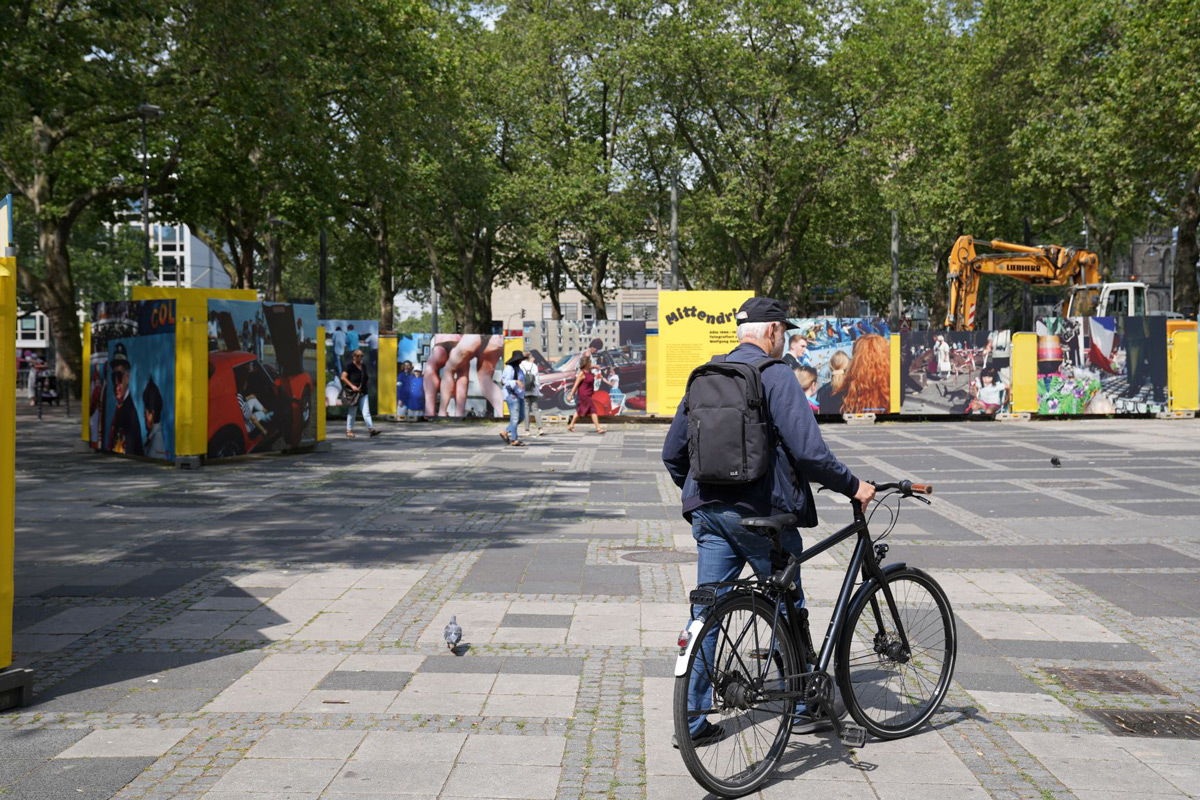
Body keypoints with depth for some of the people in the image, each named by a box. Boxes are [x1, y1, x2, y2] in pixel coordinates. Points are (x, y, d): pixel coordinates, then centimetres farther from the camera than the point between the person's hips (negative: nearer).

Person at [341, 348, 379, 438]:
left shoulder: (363, 367, 15)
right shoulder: (350, 366, -5)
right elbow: (343, 377, -13)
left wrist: (368, 379, 9)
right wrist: (352, 386, -19)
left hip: (363, 393, 5)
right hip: (353, 393, -5)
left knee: (366, 412, -4)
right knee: (352, 413, 4)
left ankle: (371, 428, -13)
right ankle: (349, 431, 14)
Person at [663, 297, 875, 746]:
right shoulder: (774, 375, -9)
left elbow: (672, 452, 16)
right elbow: (809, 451, -17)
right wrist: (852, 487, -5)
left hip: (708, 511, 6)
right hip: (760, 512, -6)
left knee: (706, 612, 7)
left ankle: (693, 722, 9)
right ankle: (801, 707, 23)